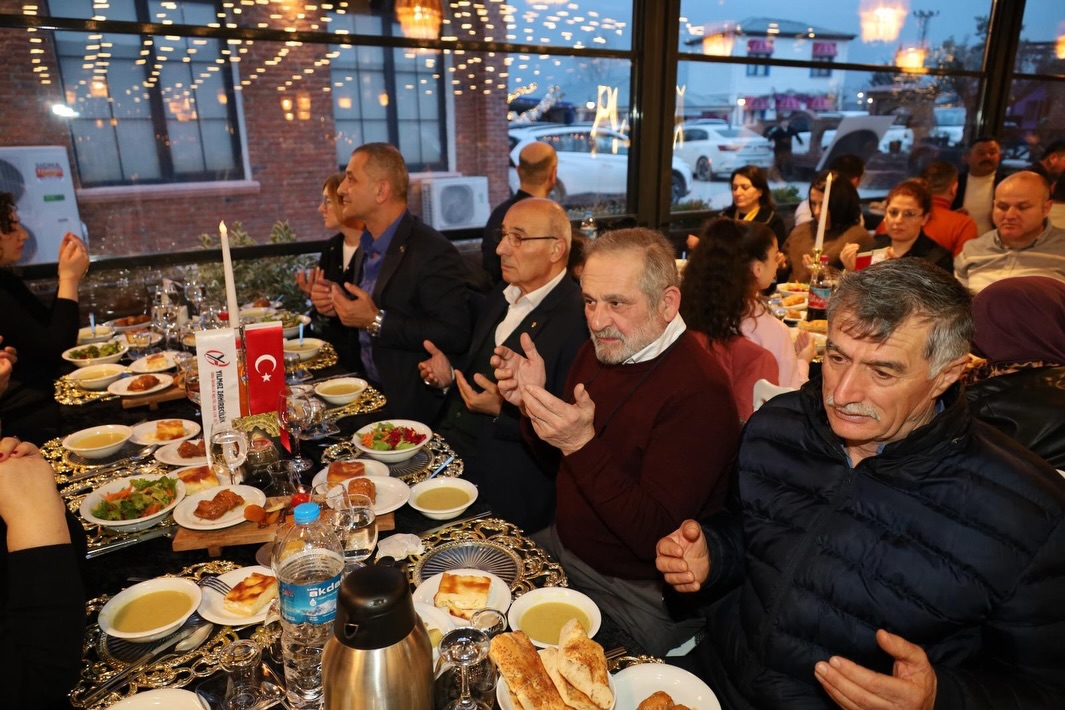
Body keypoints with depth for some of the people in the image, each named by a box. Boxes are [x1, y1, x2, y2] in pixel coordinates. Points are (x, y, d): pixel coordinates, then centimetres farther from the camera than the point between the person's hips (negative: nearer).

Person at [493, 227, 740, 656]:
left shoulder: (699, 392, -25)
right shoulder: (599, 351, 1)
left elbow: (656, 537, -26)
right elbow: (556, 459, 10)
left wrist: (583, 444, -35)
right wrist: (533, 403, -10)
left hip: (639, 596, -7)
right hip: (564, 548, 8)